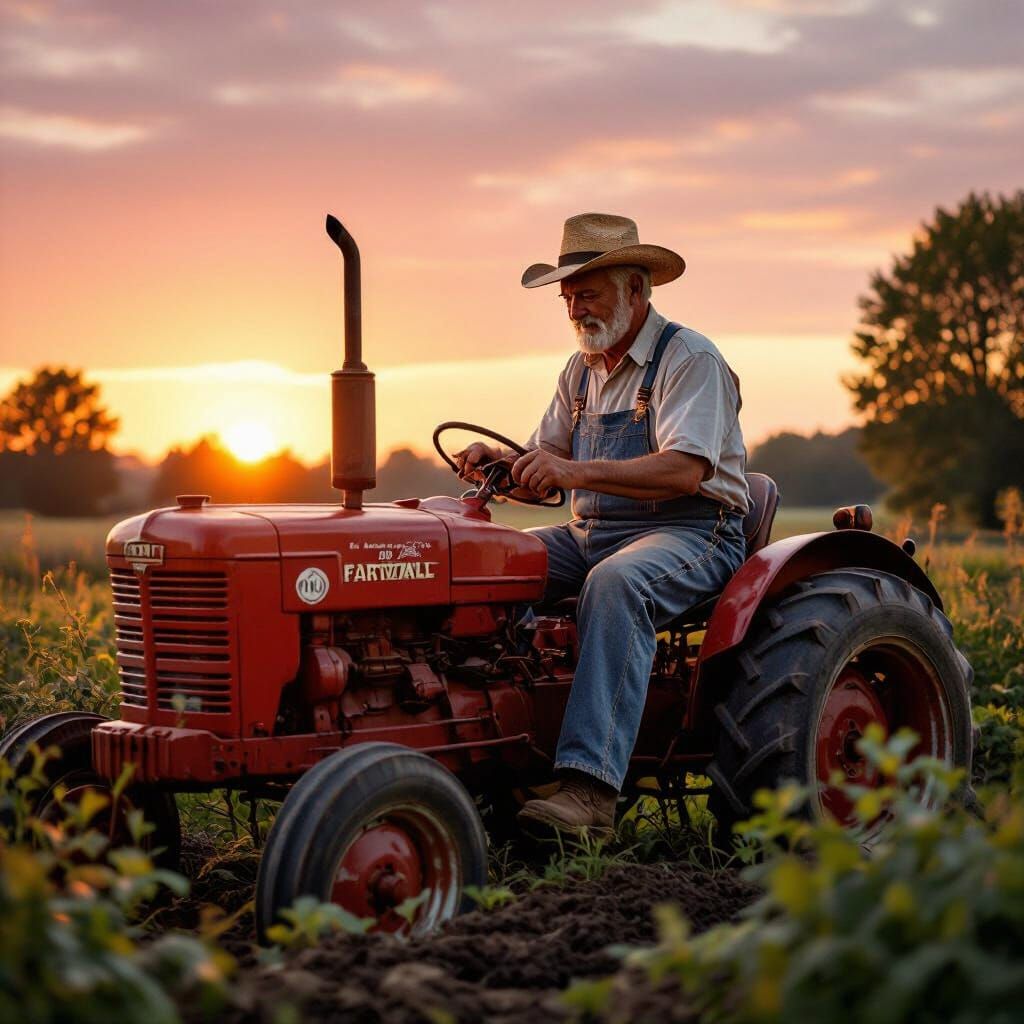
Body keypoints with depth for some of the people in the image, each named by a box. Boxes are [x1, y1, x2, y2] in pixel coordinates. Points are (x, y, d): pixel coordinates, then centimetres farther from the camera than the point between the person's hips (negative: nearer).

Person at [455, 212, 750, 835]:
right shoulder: (582, 369, 16)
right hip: (592, 535, 8)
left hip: (689, 534, -8)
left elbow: (684, 471, -23)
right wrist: (502, 461, -8)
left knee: (616, 584, -39)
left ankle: (590, 788, -47)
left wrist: (577, 472, -33)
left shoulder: (690, 359, -9)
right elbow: (549, 457, 16)